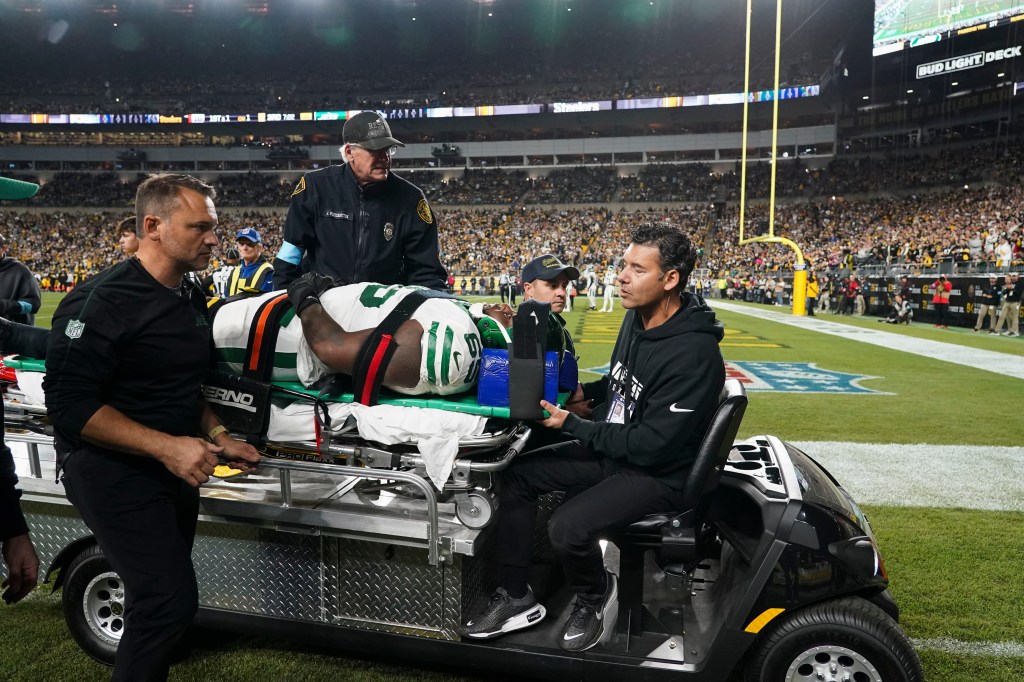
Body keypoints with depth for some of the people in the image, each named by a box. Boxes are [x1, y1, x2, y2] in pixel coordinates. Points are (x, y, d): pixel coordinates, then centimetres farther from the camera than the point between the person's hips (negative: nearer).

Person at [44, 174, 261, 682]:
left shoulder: (192, 298, 6)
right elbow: (69, 404, -23)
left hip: (174, 464, 8)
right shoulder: (103, 301, -19)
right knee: (171, 600, -13)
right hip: (112, 469, -8)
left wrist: (215, 436, 2)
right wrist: (164, 445, -28)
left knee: (163, 595, 18)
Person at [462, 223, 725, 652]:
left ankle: (596, 596, 7)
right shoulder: (637, 316, 0)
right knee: (516, 475, 2)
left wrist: (570, 425, -20)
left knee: (568, 527, -29)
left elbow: (650, 445, -26)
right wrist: (586, 391, 0)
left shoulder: (694, 353, -27)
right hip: (612, 449, 9)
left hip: (658, 474, -9)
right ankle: (517, 598, 13)